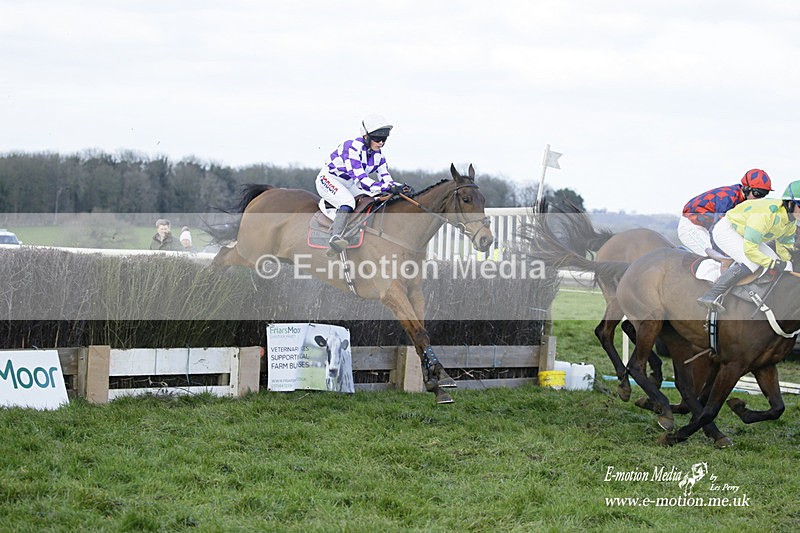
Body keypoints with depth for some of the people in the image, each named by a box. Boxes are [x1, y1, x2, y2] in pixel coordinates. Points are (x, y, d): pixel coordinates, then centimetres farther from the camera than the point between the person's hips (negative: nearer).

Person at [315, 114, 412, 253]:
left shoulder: (378, 155, -4)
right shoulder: (352, 148, -29)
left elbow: (386, 180, -2)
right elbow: (360, 180, -38)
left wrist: (400, 187, -26)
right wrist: (388, 188, -47)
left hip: (349, 184, 9)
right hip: (329, 179, -9)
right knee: (348, 202, -35)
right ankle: (335, 236, -46)